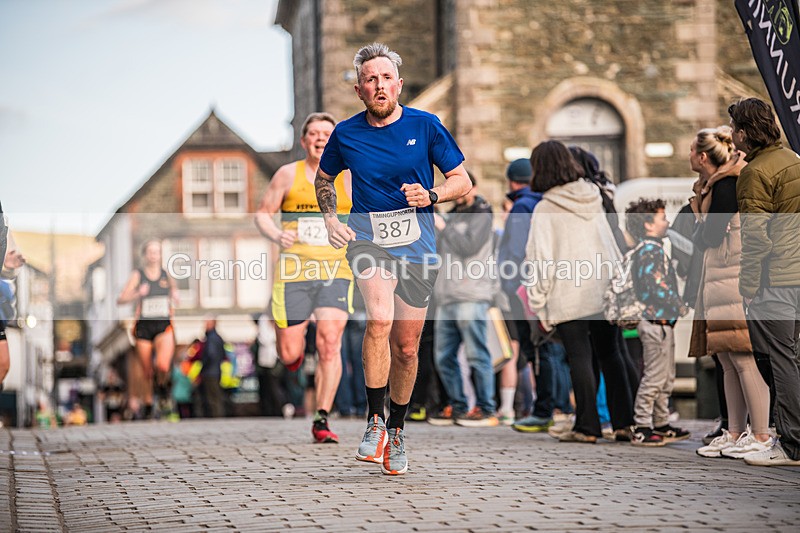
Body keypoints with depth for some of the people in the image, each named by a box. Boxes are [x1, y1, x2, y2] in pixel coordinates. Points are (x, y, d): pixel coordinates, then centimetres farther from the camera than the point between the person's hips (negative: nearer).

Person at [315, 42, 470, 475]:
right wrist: (330, 219, 4)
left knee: (406, 347, 7)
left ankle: (396, 432, 29)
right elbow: (324, 178, 21)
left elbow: (462, 181, 4)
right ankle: (375, 422, -17)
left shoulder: (425, 126, -1)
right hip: (368, 240, -1)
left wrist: (430, 196, -15)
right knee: (380, 319, -29)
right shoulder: (346, 134, 1)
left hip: (417, 247, 1)